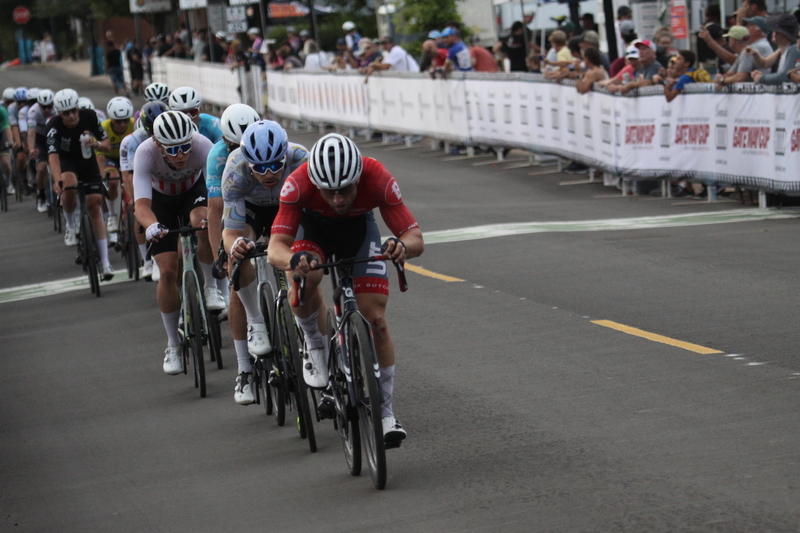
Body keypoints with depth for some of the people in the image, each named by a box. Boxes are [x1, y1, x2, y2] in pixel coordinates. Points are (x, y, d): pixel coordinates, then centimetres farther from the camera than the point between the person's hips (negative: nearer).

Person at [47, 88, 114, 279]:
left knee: (94, 206, -7)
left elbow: (107, 144, -12)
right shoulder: (54, 125, -27)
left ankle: (105, 262, -5)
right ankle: (70, 227, -9)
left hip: (87, 161, 2)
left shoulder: (89, 116, -21)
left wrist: (97, 144, -36)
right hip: (66, 161, -2)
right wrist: (57, 180, -52)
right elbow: (53, 155, -37)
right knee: (69, 186, -36)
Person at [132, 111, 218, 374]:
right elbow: (141, 204, -44)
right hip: (161, 200, 0)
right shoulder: (145, 153, -36)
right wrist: (151, 226, -65)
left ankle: (210, 288, -12)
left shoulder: (203, 146, -35)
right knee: (168, 271, -11)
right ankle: (173, 346, 5)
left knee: (202, 221, -36)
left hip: (194, 190, 0)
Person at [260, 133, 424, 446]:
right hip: (313, 226, -1)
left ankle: (385, 412, 1)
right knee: (304, 279, -33)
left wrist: (402, 246, -58)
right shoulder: (298, 184, -38)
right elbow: (276, 248, -42)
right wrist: (293, 260, -65)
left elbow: (416, 240, -34)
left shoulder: (377, 179, -36)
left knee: (376, 320, -11)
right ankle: (315, 347, -3)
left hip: (358, 227, 1)